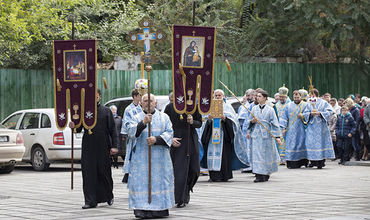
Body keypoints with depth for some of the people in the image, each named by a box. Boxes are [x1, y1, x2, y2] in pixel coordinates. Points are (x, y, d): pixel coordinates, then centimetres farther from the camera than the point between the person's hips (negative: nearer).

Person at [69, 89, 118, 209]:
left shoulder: (106, 111, 5)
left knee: (103, 171, 4)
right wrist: (74, 126, -16)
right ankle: (90, 201, 1)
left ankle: (109, 196, 27)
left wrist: (114, 146, -5)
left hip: (103, 147, -1)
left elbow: (113, 130, 3)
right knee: (88, 173, -3)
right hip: (88, 147, 1)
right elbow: (79, 129, 7)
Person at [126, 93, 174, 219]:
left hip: (160, 157, 1)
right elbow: (130, 131, -7)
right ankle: (141, 208, -11)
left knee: (160, 180, -1)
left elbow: (169, 133, 2)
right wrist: (143, 123, -22)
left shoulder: (164, 117, 11)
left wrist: (156, 139, -15)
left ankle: (161, 208, 4)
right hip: (141, 157, -1)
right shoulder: (136, 118, 9)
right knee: (141, 181, -9)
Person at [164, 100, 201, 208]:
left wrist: (192, 122, -13)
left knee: (194, 169, 6)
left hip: (191, 140, 3)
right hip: (177, 141, -3)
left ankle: (187, 189, 34)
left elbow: (199, 123, 9)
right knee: (179, 169, -6)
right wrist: (170, 138, -12)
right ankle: (181, 200, -3)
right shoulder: (170, 107, -1)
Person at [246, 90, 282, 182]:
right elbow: (249, 121, 17)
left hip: (266, 135, -2)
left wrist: (277, 137, -9)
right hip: (256, 135, 2)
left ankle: (266, 174, 19)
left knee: (267, 154, 4)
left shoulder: (270, 110, -1)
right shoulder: (254, 109, 8)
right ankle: (259, 175, -5)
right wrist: (252, 121, -7)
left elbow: (275, 123, -3)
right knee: (257, 154, -5)